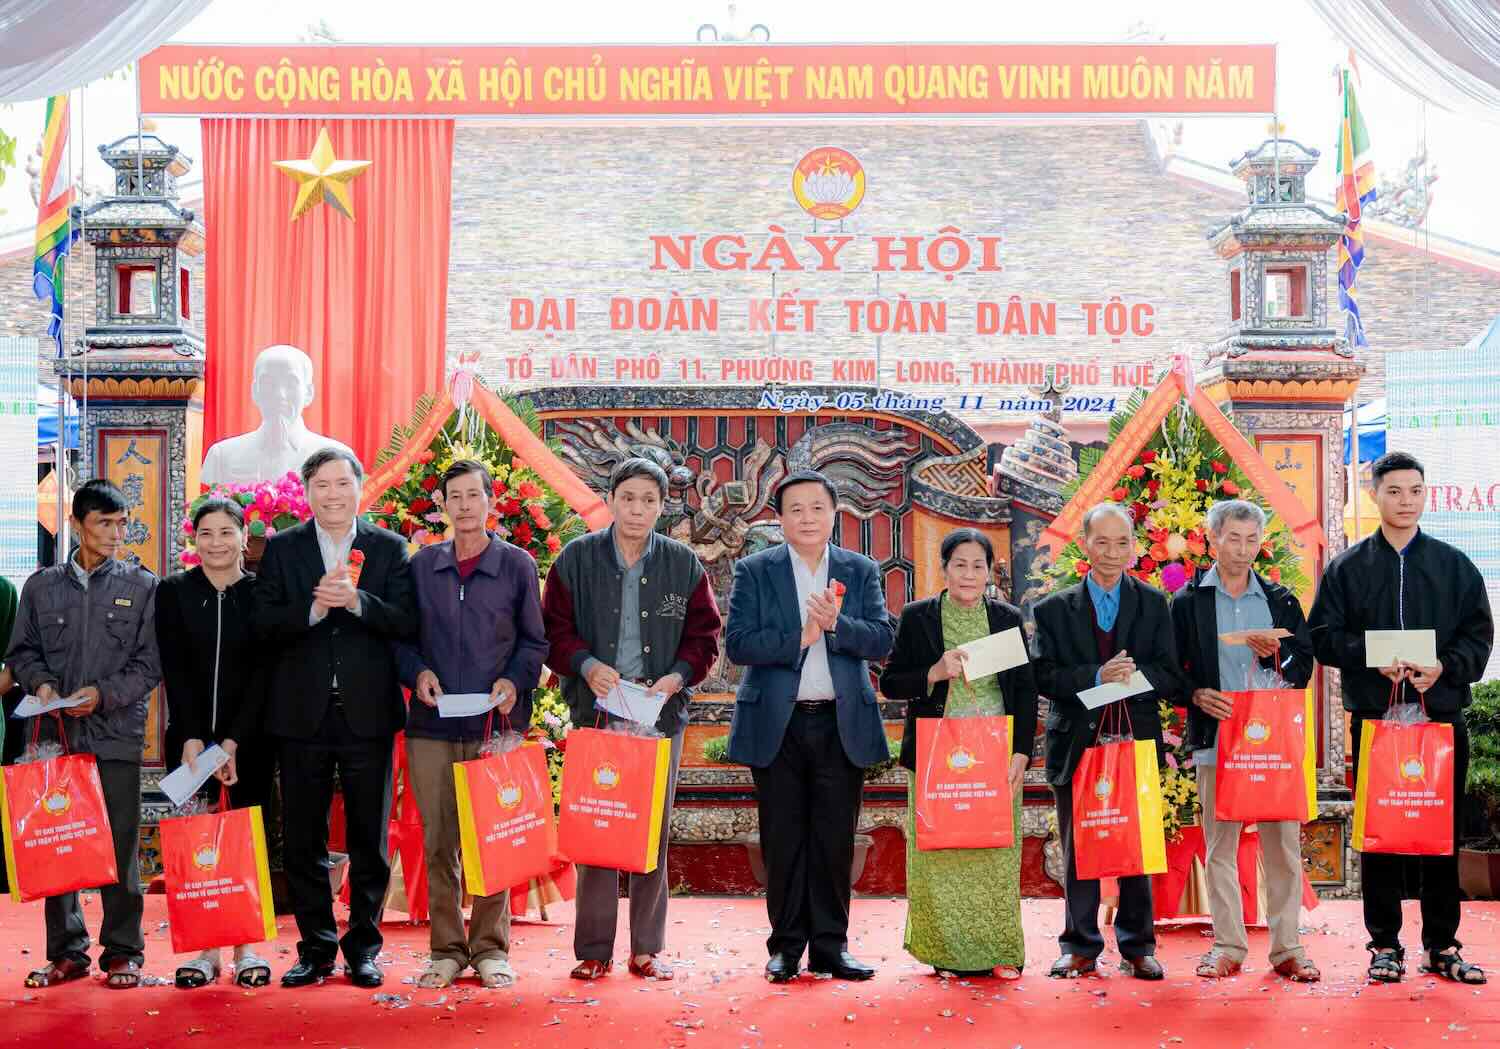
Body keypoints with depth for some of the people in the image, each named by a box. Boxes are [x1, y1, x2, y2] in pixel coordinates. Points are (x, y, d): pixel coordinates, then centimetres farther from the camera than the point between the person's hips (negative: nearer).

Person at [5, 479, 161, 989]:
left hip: (117, 732, -2)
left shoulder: (142, 586, 5)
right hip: (57, 733, 2)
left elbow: (150, 661, 0)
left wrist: (104, 693, -13)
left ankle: (122, 952, 8)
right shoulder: (42, 586, 11)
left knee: (120, 845, 0)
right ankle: (66, 951, 13)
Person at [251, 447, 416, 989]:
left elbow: (406, 621, -5)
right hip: (302, 715, 1)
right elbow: (264, 625, -2)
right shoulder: (281, 549, 6)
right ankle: (316, 948, 15)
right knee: (303, 841, 5)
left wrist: (356, 601, -20)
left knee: (370, 839, 6)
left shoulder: (389, 548, 5)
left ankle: (363, 948, 16)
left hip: (368, 714, -1)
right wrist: (315, 607, -18)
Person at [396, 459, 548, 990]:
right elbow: (400, 634, 14)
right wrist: (417, 672, -5)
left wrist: (515, 681, -9)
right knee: (439, 842, 3)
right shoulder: (422, 565, 10)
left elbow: (535, 641, 8)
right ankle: (446, 949, 12)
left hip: (495, 724, -2)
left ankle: (491, 948, 10)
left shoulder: (517, 565, 6)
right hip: (432, 726, 2)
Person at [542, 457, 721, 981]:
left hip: (661, 712, 1)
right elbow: (555, 629, 4)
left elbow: (703, 636, 8)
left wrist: (678, 676, -9)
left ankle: (647, 948, 13)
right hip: (595, 709, -1)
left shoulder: (684, 564, 6)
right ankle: (593, 951, 6)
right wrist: (586, 665, -13)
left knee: (654, 833, 5)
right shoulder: (577, 558, 4)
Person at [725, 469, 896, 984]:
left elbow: (882, 639, -2)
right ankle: (786, 947, 13)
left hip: (841, 724, 1)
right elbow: (738, 643, -8)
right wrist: (799, 637, -17)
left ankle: (830, 946, 12)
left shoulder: (861, 571, 8)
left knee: (835, 840, 4)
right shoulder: (754, 571, 3)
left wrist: (837, 624, -18)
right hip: (777, 726, -1)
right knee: (783, 841, 4)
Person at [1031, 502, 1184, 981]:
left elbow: (1171, 676, 1)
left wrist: (1135, 674, -18)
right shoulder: (1055, 609, 5)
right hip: (1077, 742, 0)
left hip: (1137, 740, 0)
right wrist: (1096, 677, -18)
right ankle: (1080, 947, 12)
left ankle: (1137, 947, 12)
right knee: (1078, 849, 5)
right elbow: (1044, 677, -4)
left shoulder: (1153, 604, 8)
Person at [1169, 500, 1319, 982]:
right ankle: (1228, 946, 9)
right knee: (1220, 845, 2)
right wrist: (1197, 695, -13)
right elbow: (1171, 670, 5)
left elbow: (1304, 666, 9)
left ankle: (1287, 946, 6)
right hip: (1216, 738, -1)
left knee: (1283, 843, 0)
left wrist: (1276, 653, -10)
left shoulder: (1281, 600, 13)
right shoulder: (1188, 602, 8)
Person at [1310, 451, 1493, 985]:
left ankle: (1441, 945, 12)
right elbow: (1323, 635, 1)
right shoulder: (1347, 567, 6)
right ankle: (1385, 945, 10)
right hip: (1374, 716, -1)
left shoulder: (1455, 565, 9)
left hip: (1442, 715, 1)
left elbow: (1479, 635, 5)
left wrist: (1444, 667, -13)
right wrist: (1372, 658, -15)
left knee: (1443, 833, 4)